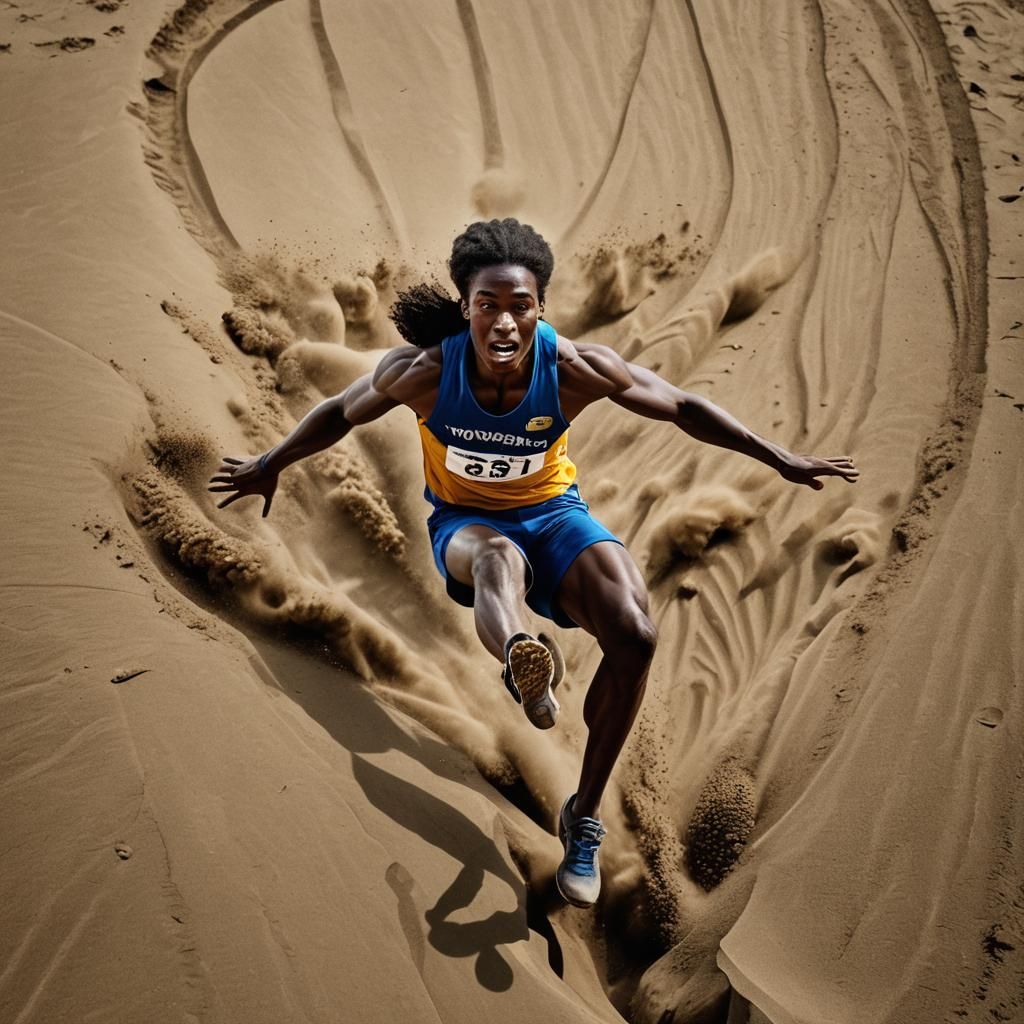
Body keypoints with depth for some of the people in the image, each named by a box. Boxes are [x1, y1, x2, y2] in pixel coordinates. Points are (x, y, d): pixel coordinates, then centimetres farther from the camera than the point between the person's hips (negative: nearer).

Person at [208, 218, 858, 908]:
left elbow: (683, 408, -8)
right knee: (497, 557, -41)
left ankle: (585, 817, -9)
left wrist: (782, 460, -4)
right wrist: (270, 467, 8)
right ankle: (522, 664, -76)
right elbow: (341, 413, -2)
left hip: (553, 514, 1)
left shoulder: (575, 368, -21)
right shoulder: (426, 370, -21)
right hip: (465, 522, -1)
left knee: (636, 636, -24)